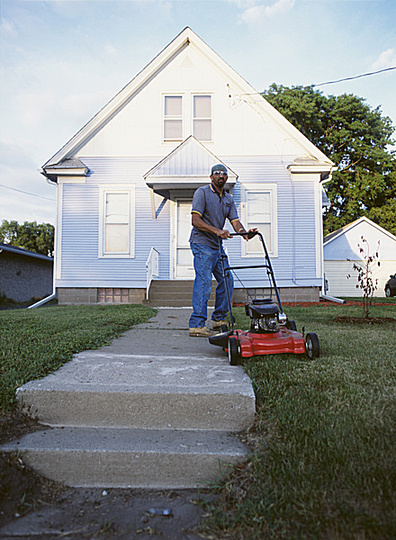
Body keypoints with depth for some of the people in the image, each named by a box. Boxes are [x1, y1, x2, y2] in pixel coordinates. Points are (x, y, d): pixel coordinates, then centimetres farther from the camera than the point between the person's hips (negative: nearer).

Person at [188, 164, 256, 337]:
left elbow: (235, 221, 7)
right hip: (202, 243, -8)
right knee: (204, 282, -14)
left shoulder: (228, 199, 16)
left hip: (218, 245, 8)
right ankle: (197, 325, -12)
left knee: (227, 281, 9)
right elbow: (195, 220, -16)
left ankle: (219, 319, 22)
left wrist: (245, 232, -16)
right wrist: (217, 231, -28)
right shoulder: (202, 192, -6)